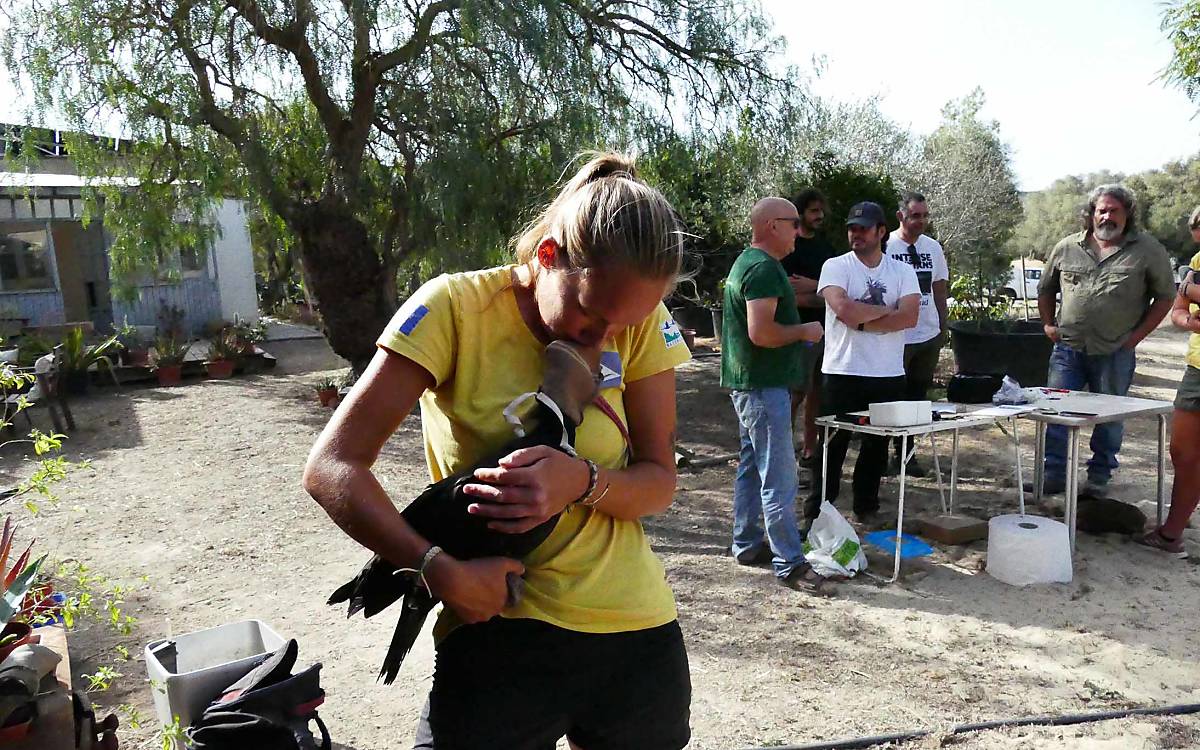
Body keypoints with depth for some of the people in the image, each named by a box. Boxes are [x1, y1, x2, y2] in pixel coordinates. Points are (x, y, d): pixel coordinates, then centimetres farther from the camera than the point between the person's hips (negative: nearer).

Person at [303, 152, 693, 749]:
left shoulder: (643, 322, -5)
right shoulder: (454, 307, -14)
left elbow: (659, 482, -1)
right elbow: (331, 467, -15)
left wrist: (584, 481, -22)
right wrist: (441, 570, -28)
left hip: (636, 632, 4)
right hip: (496, 627, -3)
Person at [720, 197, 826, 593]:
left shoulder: (747, 261, 15)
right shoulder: (765, 268, -18)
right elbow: (761, 332, -27)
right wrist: (804, 331, -13)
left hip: (748, 382, 11)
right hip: (764, 385, -11)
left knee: (752, 465, 17)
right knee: (778, 478, -6)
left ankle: (747, 544, 27)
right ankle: (789, 562, 0)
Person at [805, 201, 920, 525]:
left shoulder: (903, 271, 6)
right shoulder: (836, 266, -3)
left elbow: (909, 316, -9)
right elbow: (843, 309, -20)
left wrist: (862, 322, -15)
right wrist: (885, 309, -8)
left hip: (888, 376, 3)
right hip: (843, 373, -3)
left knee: (877, 444, 13)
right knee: (834, 444, 3)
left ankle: (866, 506, 28)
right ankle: (817, 510, 13)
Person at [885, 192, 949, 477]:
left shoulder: (933, 247, 8)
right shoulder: (885, 246, -9)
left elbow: (940, 291, 15)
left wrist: (943, 330, 14)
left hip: (928, 336, 5)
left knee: (917, 398, 11)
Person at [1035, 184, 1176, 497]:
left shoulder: (1147, 250, 0)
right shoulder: (1067, 247, 7)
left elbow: (1165, 296, 4)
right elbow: (1045, 289, 19)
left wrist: (1137, 334, -4)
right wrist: (1048, 324, 9)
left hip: (1115, 354, -2)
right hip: (1068, 349, 2)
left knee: (1109, 418, 8)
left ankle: (1099, 478, 21)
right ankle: (1054, 475, 12)